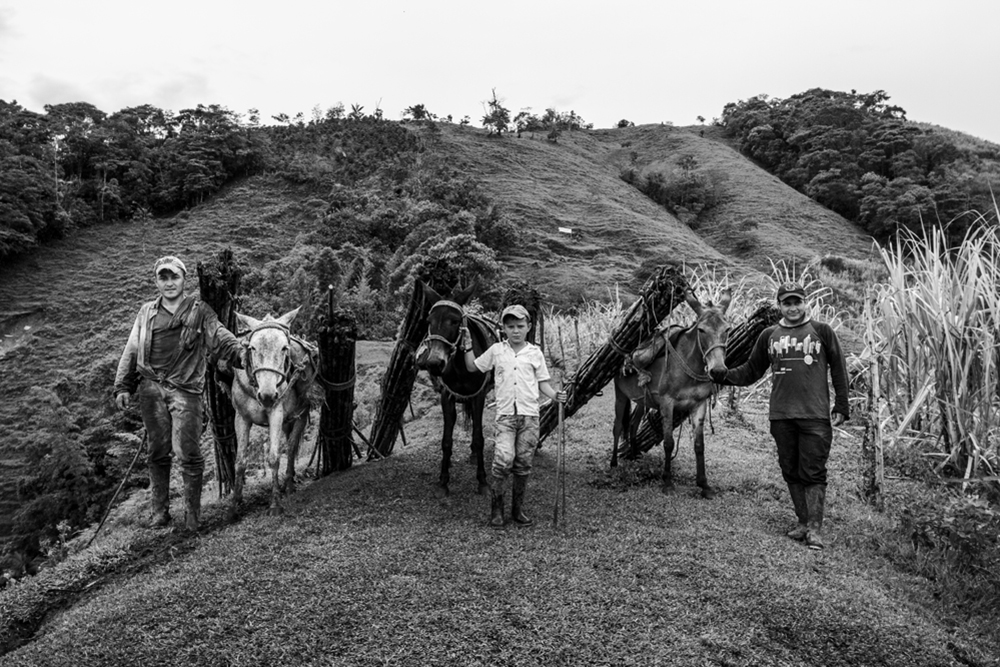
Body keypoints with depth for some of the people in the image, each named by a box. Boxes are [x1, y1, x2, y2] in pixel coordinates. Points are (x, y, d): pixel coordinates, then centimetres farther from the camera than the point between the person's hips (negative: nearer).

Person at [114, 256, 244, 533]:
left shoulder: (200, 312, 5)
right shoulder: (147, 312, 15)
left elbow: (221, 339, -6)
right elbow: (131, 351, 17)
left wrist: (242, 355, -26)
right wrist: (123, 387, 10)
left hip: (185, 388, -3)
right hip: (150, 387, 3)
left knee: (187, 453, -6)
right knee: (157, 452, 10)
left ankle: (192, 514, 8)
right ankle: (159, 511, 23)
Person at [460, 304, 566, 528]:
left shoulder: (535, 353, 7)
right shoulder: (496, 350, 8)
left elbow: (542, 383, 9)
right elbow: (472, 367, 18)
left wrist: (555, 395, -8)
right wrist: (467, 345, 8)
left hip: (530, 415, 1)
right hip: (505, 415, -1)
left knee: (523, 464, 5)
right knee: (503, 459, -16)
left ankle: (518, 509, 20)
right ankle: (495, 508, 1)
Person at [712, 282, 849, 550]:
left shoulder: (822, 331, 3)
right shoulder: (769, 335, 10)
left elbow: (838, 370, 5)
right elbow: (751, 371, 12)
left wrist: (841, 407, 1)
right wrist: (725, 376, -4)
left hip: (816, 416, -3)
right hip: (781, 416, 3)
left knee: (813, 473, -3)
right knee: (791, 472, 9)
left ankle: (815, 527, 3)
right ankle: (803, 522, 21)